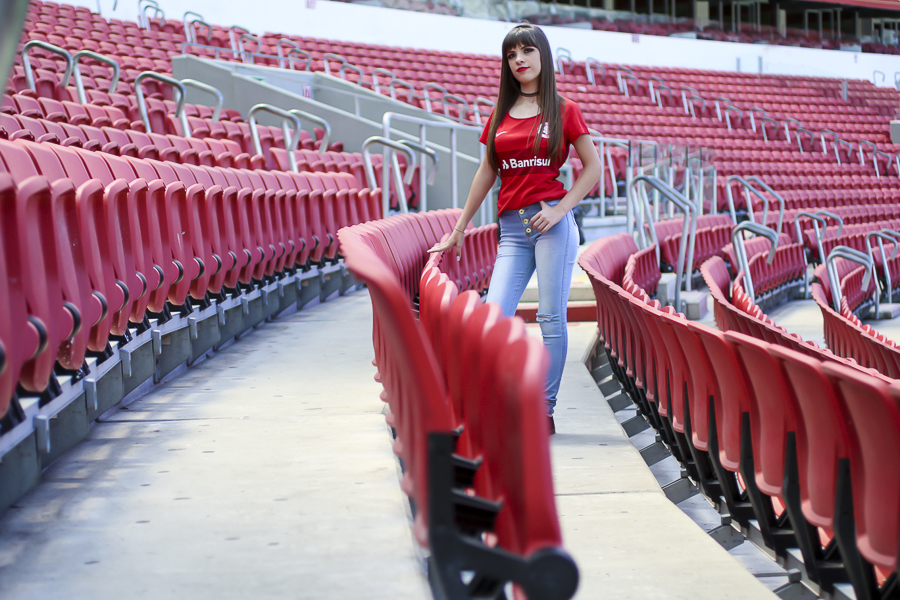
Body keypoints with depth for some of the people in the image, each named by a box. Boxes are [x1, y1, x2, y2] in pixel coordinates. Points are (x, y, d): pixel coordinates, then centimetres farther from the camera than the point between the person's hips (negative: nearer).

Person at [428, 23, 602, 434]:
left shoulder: (563, 110, 5)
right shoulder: (500, 114, 15)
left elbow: (593, 168, 4)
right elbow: (486, 173, 19)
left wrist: (560, 210, -9)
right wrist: (459, 229, 17)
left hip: (552, 222, -4)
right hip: (512, 228, 4)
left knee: (551, 317, -4)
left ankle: (545, 411, 2)